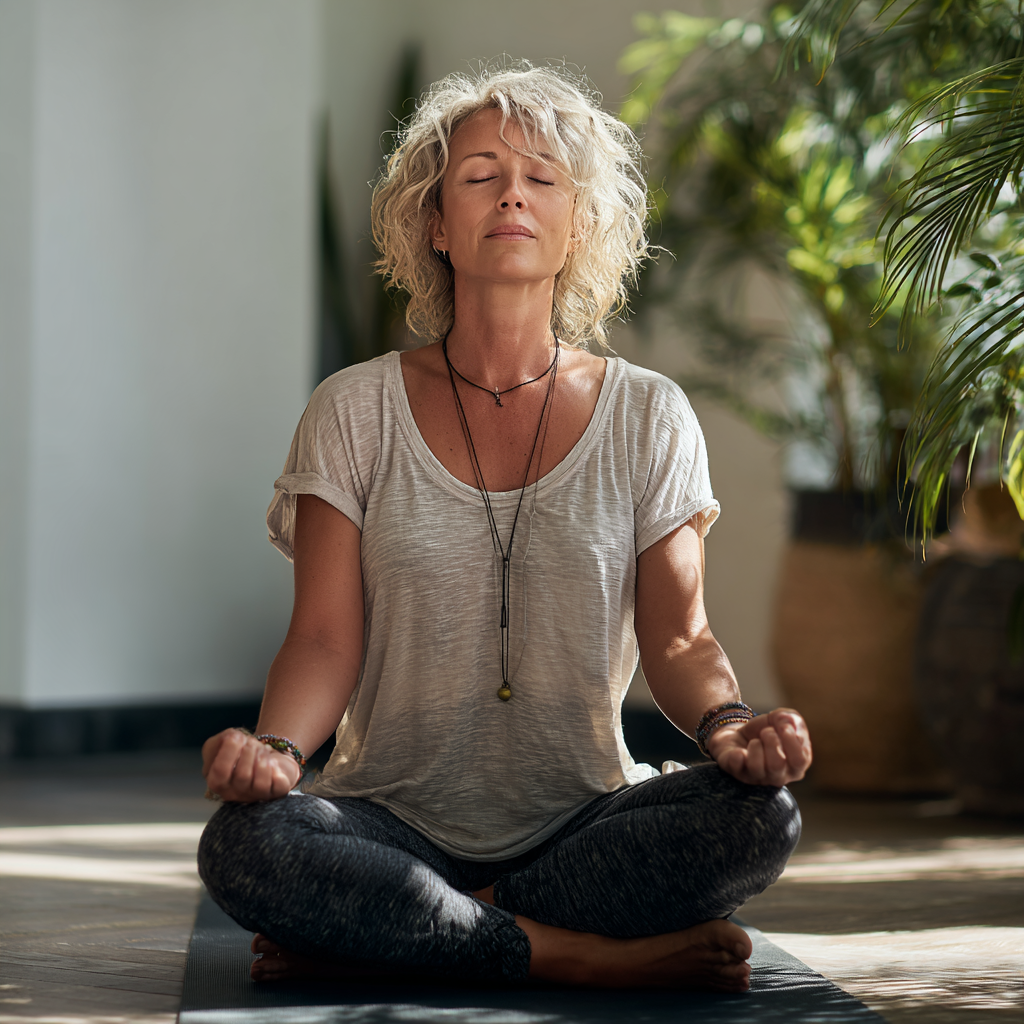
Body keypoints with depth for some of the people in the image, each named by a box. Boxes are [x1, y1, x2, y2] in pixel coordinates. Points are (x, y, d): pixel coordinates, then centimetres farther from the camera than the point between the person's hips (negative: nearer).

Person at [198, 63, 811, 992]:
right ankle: (600, 957, -24)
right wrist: (275, 746, -24)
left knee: (758, 816, -29)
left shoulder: (647, 417, 5)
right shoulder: (355, 413, 3)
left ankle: (369, 938, -19)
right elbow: (326, 640, -2)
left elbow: (678, 636, 1)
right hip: (396, 820, -1)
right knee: (244, 845, -32)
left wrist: (725, 724, -22)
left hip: (582, 823, 2)